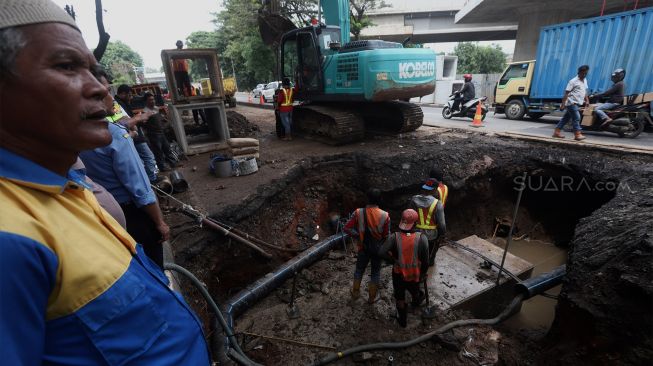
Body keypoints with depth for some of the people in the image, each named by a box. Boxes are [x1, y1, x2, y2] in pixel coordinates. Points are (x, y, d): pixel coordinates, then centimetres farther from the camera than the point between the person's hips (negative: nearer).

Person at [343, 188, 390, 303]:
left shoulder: (359, 213, -19)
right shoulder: (385, 215, -20)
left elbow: (346, 228, -18)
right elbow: (386, 235, -11)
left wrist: (358, 234, -5)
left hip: (363, 248, 0)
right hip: (378, 249, 0)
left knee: (359, 270, 22)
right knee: (375, 273, 19)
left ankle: (355, 293, 38)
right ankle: (372, 297, 33)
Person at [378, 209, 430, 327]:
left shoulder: (394, 237, -22)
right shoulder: (421, 238, -21)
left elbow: (382, 253, -33)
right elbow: (425, 261, -15)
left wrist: (394, 260, -15)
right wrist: (423, 274, 4)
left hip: (398, 274, -1)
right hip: (415, 275, 1)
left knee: (400, 298, 23)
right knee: (415, 291, 34)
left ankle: (402, 320, 43)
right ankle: (416, 301, 65)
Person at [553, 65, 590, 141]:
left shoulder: (585, 80, 15)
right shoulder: (573, 81, -10)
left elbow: (585, 91, 24)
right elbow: (566, 93, -13)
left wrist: (587, 100, 16)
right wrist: (563, 104, -19)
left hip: (577, 103, 8)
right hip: (572, 103, -8)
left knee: (566, 118, 10)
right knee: (576, 118, -11)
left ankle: (557, 132, 14)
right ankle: (577, 134, -8)